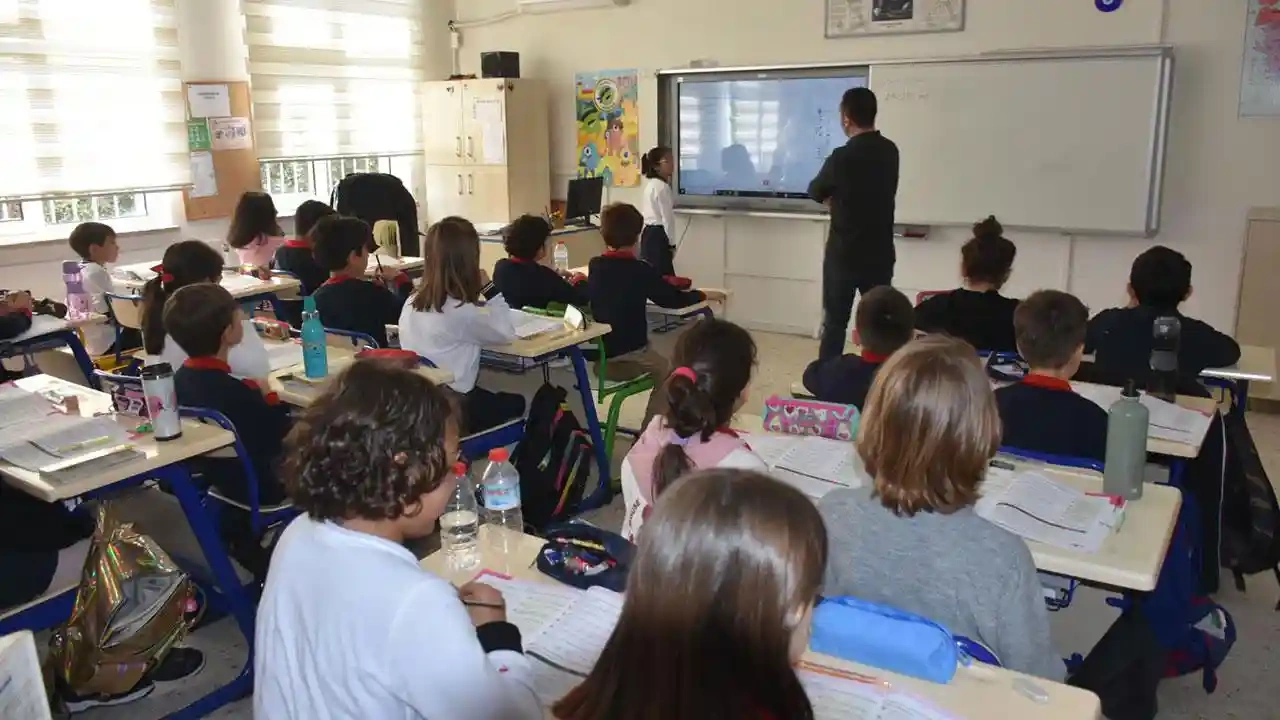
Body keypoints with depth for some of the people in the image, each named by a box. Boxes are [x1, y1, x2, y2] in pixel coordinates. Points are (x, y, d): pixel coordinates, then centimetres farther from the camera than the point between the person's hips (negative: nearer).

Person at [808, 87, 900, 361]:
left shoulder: (843, 157, -16)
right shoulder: (890, 151, 2)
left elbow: (815, 192, 0)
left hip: (844, 255, -5)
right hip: (880, 254, 5)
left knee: (835, 323, 6)